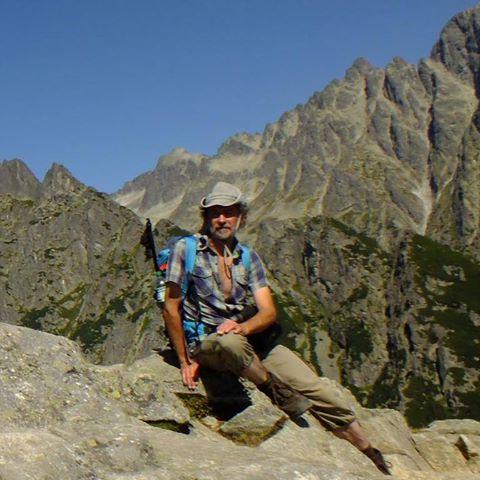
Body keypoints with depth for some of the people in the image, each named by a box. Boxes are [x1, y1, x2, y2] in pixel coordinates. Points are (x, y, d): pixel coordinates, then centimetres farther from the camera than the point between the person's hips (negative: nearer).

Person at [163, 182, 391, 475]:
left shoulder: (249, 258, 11)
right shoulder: (186, 249, -2)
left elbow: (269, 312, 2)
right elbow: (171, 308, -5)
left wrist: (242, 327, -20)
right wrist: (185, 361, -9)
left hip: (251, 339, 4)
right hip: (203, 342, -4)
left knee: (314, 388, -9)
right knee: (231, 343, -42)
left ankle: (375, 458, 2)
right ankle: (281, 395, -17)